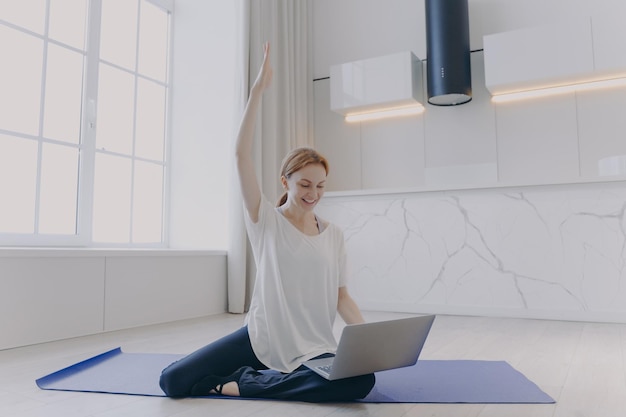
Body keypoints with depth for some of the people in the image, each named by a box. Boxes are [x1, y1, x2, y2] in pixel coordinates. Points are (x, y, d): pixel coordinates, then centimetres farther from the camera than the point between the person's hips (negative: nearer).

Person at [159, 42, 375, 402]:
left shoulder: (334, 235, 4)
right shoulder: (266, 221, -3)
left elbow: (341, 296, 3)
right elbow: (242, 154, -14)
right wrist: (259, 89, -19)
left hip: (315, 347, 2)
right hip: (261, 338, -2)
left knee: (362, 381, -30)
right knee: (173, 380, -14)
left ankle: (244, 384, -12)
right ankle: (258, 374, 9)